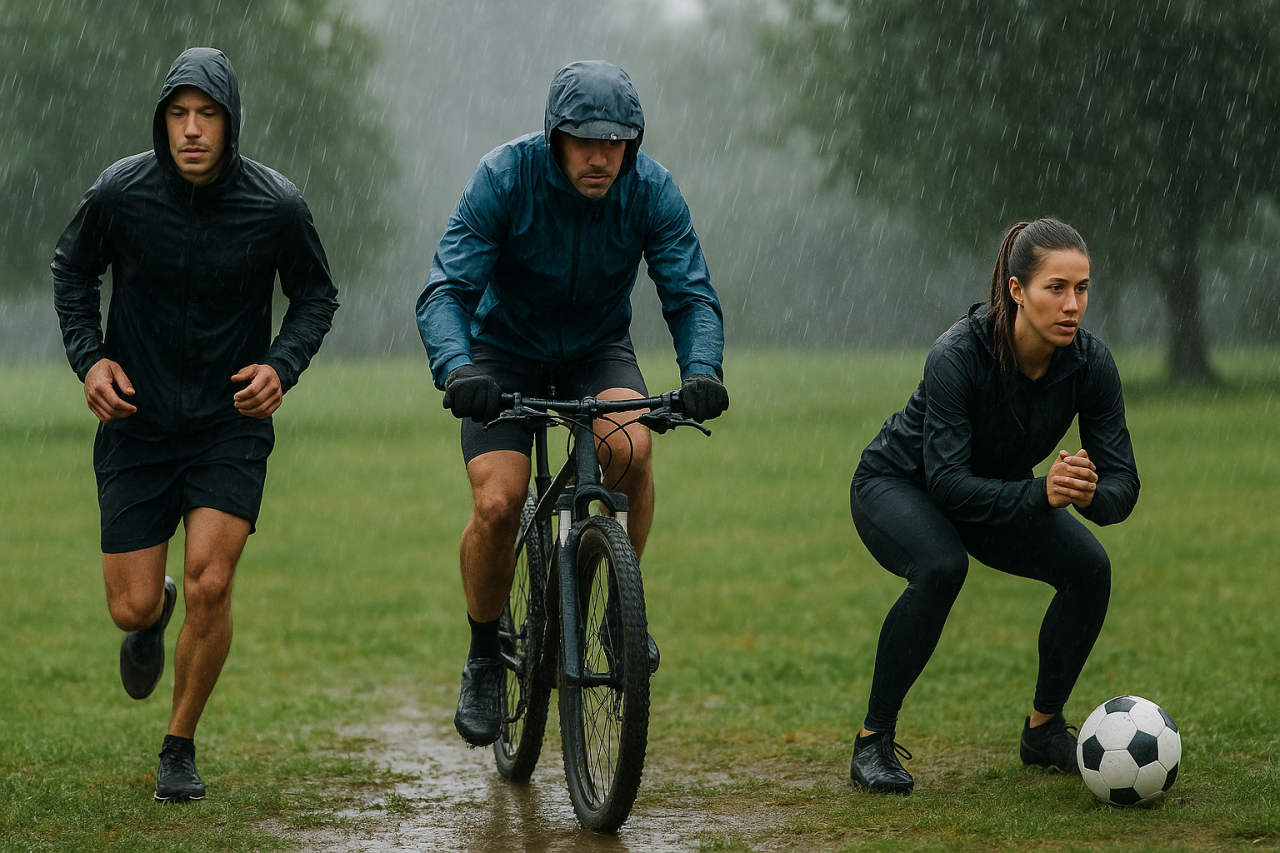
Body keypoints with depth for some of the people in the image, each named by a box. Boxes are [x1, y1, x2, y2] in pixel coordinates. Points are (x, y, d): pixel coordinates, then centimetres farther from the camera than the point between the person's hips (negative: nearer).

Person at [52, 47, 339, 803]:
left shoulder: (276, 206, -12)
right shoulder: (121, 193, -11)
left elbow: (317, 296, 5)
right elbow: (73, 270, 8)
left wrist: (283, 366, -12)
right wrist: (89, 357, -6)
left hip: (232, 423, -1)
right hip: (137, 422, 1)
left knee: (210, 585, -16)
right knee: (132, 607, 0)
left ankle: (181, 747, 6)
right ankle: (154, 618, 41)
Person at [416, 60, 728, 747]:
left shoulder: (651, 190, -19)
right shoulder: (505, 177, -25)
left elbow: (691, 294, -17)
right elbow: (445, 291, -28)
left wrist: (701, 370, -39)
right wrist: (456, 370, -48)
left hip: (597, 349, 1)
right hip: (505, 350, -1)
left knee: (629, 446, -31)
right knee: (497, 504, -21)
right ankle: (484, 658, 4)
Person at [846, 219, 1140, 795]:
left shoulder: (1090, 363, -21)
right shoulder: (958, 355, -34)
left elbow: (1123, 482, -19)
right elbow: (948, 480, -37)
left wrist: (1091, 494, -43)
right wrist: (1039, 494, -50)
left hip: (1001, 493, 5)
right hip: (898, 485, -5)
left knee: (1089, 568, -18)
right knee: (941, 567, -35)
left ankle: (1043, 730, 4)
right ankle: (873, 742, -21)